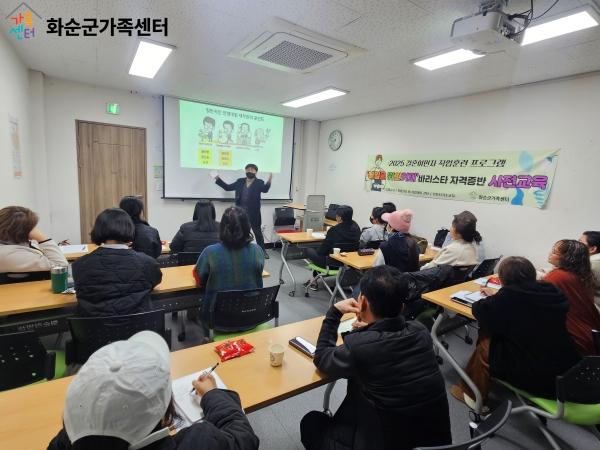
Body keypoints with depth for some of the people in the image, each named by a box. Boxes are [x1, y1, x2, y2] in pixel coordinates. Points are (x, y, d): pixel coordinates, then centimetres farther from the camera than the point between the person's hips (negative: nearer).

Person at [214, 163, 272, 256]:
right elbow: (227, 187, 13)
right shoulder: (240, 181, 8)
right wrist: (218, 179, 5)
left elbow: (265, 189, -21)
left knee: (258, 232, 7)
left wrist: (269, 181, -40)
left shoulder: (259, 183, -3)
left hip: (253, 213, -3)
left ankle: (262, 251, 19)